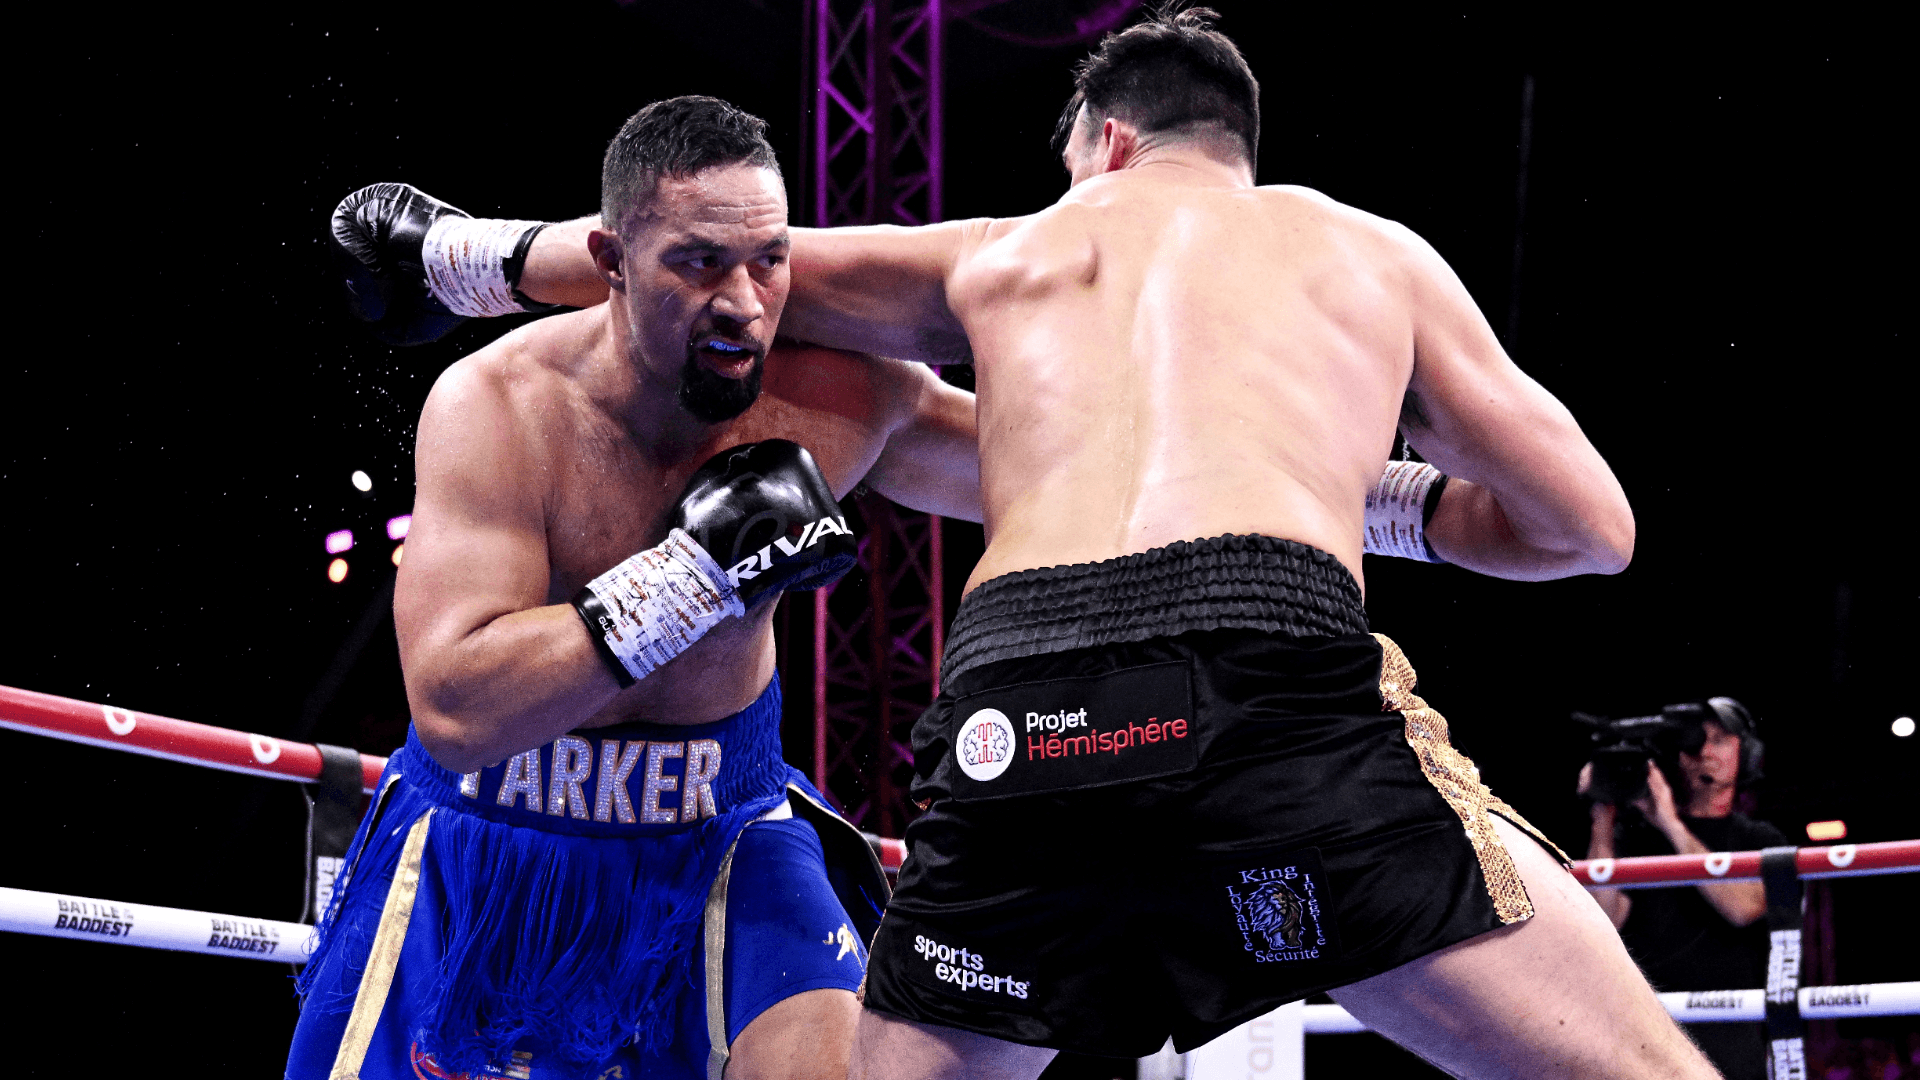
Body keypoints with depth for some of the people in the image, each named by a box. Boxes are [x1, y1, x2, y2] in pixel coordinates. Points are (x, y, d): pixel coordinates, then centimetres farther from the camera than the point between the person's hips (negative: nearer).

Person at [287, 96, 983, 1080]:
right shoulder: (498, 408, -23)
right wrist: (700, 570, -34)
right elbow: (455, 711, -34)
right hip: (485, 852, -1)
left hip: (718, 836, 1)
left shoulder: (839, 397, -14)